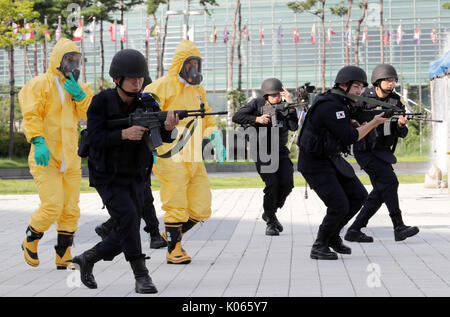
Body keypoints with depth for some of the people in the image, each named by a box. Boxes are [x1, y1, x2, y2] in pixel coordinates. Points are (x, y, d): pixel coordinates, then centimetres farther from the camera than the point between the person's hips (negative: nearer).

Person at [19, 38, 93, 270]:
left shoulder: (77, 87, 17)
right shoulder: (40, 85, -3)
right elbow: (31, 115, -12)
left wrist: (79, 94, -10)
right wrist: (38, 142, -24)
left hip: (70, 159, 6)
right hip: (46, 157, -6)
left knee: (70, 210, 5)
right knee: (52, 206, -15)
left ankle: (63, 257, 16)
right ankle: (30, 241, 10)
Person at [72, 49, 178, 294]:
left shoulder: (147, 104, -6)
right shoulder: (102, 102, -14)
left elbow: (161, 138, -16)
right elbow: (94, 138, -21)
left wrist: (168, 127, -39)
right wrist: (125, 134, -35)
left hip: (135, 179, 5)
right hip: (108, 177, -4)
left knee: (125, 236, 5)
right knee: (128, 218, -24)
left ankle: (87, 259, 28)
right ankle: (141, 277, -18)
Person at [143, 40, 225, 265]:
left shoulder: (198, 90, 18)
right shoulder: (162, 86, -4)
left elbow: (207, 121, 28)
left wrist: (215, 137, 8)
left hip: (194, 160, 7)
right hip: (171, 159, -7)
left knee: (201, 210, 5)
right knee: (176, 207, -5)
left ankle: (170, 235, 25)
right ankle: (174, 249, 10)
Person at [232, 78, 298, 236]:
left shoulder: (284, 107, -4)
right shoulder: (257, 104, -7)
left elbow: (294, 126, -19)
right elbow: (236, 117, -12)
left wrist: (290, 105, -28)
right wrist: (257, 119, -24)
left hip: (280, 153, 3)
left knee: (287, 184, -10)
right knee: (272, 184, -19)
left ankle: (270, 213, 16)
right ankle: (270, 222, -5)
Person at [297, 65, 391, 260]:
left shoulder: (338, 102, 7)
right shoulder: (331, 107, -24)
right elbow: (350, 137, -24)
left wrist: (351, 124, 2)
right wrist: (373, 123, -16)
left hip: (332, 159, 10)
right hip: (315, 164, -10)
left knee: (359, 196, 8)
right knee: (339, 206, -15)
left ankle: (333, 235, 20)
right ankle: (319, 247, 2)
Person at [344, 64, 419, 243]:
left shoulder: (396, 102, 4)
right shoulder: (365, 98, -6)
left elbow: (402, 134, -1)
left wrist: (401, 125, -24)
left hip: (383, 152, 6)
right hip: (365, 151, -6)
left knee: (380, 192, 1)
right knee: (389, 181, -20)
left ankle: (354, 230, 8)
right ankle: (399, 228, -20)